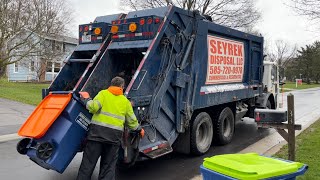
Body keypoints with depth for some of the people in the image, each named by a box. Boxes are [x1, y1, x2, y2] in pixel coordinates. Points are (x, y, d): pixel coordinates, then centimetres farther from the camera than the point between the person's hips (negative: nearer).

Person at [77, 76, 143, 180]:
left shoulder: (103, 93, 7)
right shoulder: (125, 101, 16)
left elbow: (94, 107, -10)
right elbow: (132, 121, 18)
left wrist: (86, 99, 8)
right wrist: (139, 129, 35)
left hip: (98, 131, -2)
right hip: (115, 134, 2)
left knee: (88, 164, 6)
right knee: (109, 168, 11)